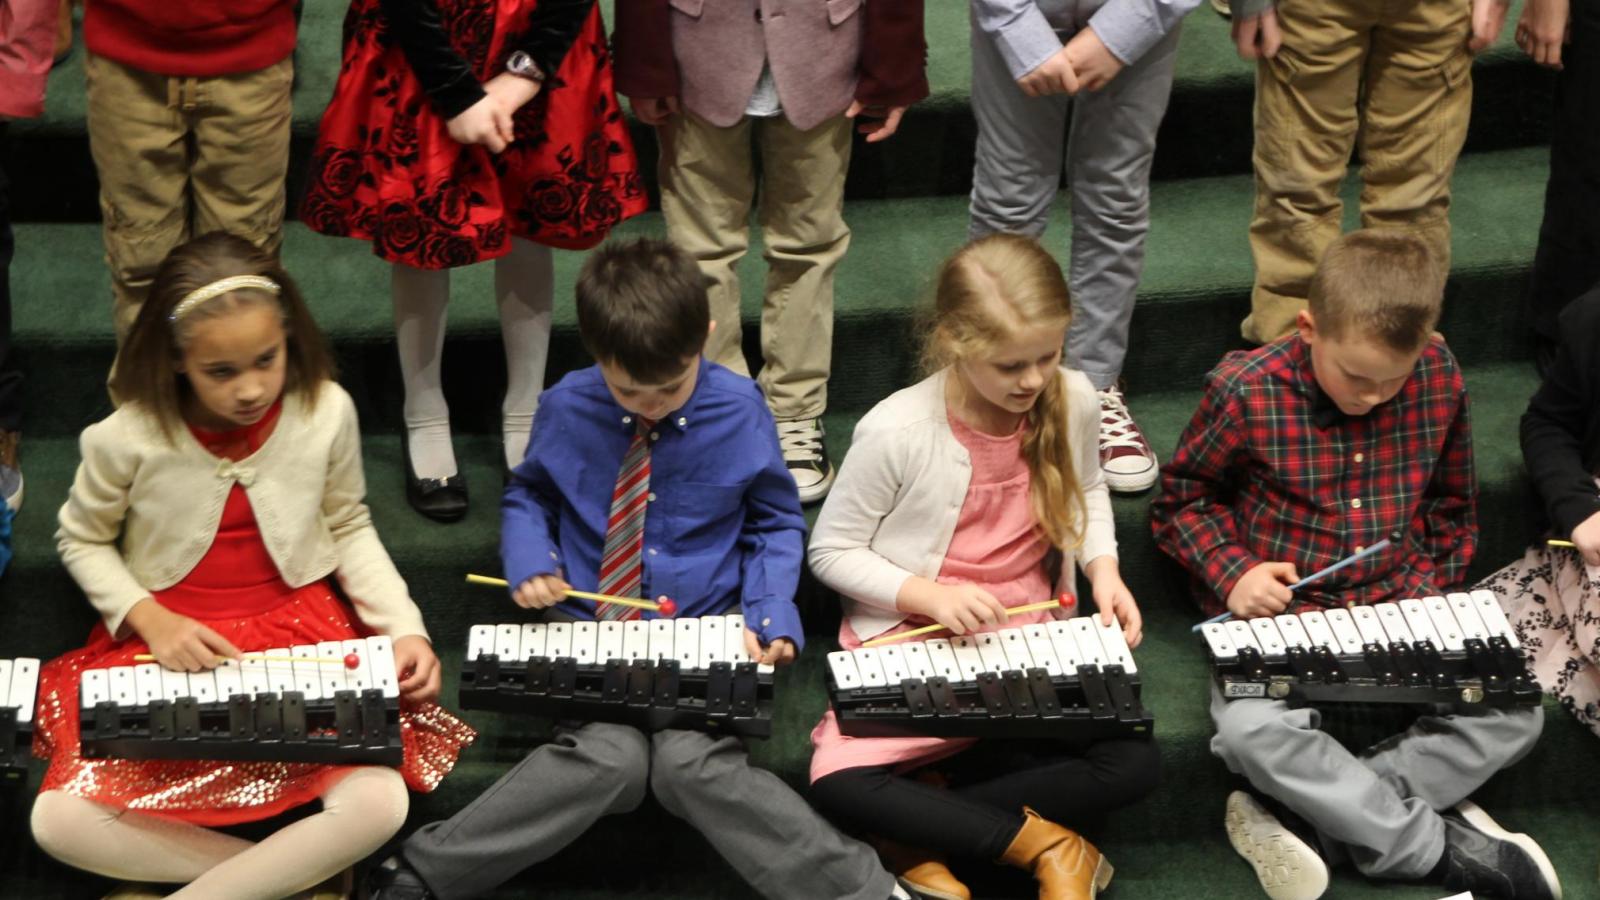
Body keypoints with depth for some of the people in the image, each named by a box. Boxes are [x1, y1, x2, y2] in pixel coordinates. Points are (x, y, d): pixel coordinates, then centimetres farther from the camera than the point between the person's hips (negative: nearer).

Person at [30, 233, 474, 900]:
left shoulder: (326, 412, -11)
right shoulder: (130, 438, -15)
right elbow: (82, 540, 4)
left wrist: (405, 629, -7)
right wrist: (150, 618, -14)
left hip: (299, 633, 0)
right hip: (171, 646, 0)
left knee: (378, 807, -26)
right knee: (59, 822, -21)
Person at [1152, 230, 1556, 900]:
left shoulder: (1439, 379, -3)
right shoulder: (1248, 392, -13)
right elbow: (1181, 497, 2)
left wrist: (1435, 594, 3)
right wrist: (1234, 572, -14)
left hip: (1398, 606, 3)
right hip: (1279, 612, -3)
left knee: (1514, 714, -18)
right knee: (1251, 731, -34)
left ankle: (1297, 813, -22)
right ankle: (1432, 843, -20)